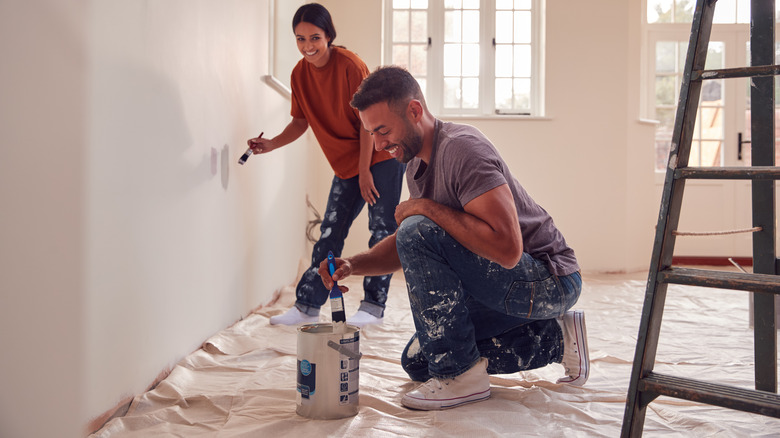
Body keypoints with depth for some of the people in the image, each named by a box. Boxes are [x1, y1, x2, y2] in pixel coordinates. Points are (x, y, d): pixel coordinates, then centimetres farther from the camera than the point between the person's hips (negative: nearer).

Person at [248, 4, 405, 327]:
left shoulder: (349, 65, -20)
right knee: (330, 231, 7)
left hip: (381, 156, -6)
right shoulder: (300, 75, -2)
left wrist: (365, 170, -16)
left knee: (382, 230, -4)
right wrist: (272, 144, -9)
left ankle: (373, 306, 5)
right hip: (346, 164, 6)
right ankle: (307, 307, 13)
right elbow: (301, 121, 8)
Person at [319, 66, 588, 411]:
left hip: (548, 281, -10)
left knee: (419, 232, -26)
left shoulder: (461, 148, -24)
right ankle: (554, 339, 14)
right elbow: (405, 247, 15)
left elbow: (507, 250, -33)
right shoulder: (417, 165, 7)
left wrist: (427, 208, -25)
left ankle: (461, 374, -14)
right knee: (417, 362, 15)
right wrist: (353, 264, -3)